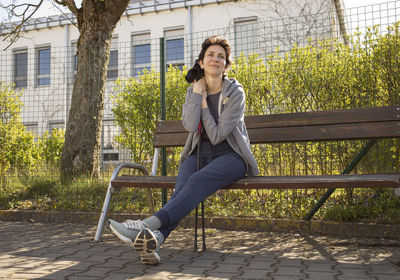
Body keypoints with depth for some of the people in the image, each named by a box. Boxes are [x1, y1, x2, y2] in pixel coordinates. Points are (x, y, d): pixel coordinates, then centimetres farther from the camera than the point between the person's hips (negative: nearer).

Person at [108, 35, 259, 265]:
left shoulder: (235, 92, -5)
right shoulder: (193, 92, 9)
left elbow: (217, 135, -13)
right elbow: (190, 125, -11)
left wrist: (204, 103, -9)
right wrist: (198, 93, -10)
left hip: (230, 156, -4)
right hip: (200, 153, 4)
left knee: (198, 181, -35)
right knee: (182, 186, -29)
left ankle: (149, 224, -53)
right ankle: (155, 239, -51)